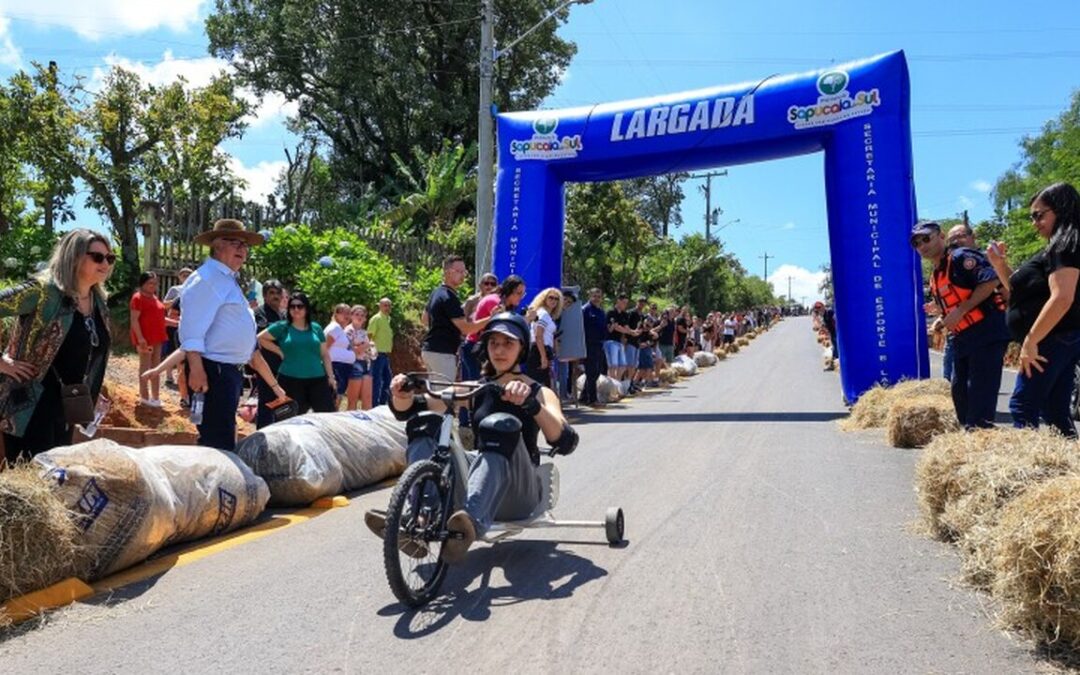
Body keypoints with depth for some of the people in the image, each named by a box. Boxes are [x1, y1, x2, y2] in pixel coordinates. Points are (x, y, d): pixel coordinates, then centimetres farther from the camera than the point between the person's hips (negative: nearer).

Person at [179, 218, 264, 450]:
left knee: (222, 438, 19)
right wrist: (197, 369, -27)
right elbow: (191, 329, -21)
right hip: (213, 370, -11)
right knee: (218, 442, -9)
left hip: (231, 370, 11)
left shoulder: (229, 280, 19)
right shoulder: (206, 278, -13)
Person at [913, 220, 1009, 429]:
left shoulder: (961, 257, -9)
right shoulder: (935, 277, 18)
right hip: (964, 339, 10)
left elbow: (990, 280, -23)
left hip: (987, 333, -10)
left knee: (980, 393, -11)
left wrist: (960, 312, -23)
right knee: (959, 391, 15)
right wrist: (943, 322, 7)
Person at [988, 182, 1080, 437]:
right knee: (1055, 413, 9)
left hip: (1052, 340, -10)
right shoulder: (1056, 248, 19)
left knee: (1023, 407, -9)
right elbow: (1021, 291, 26)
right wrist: (999, 263, 12)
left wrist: (1030, 340, -22)